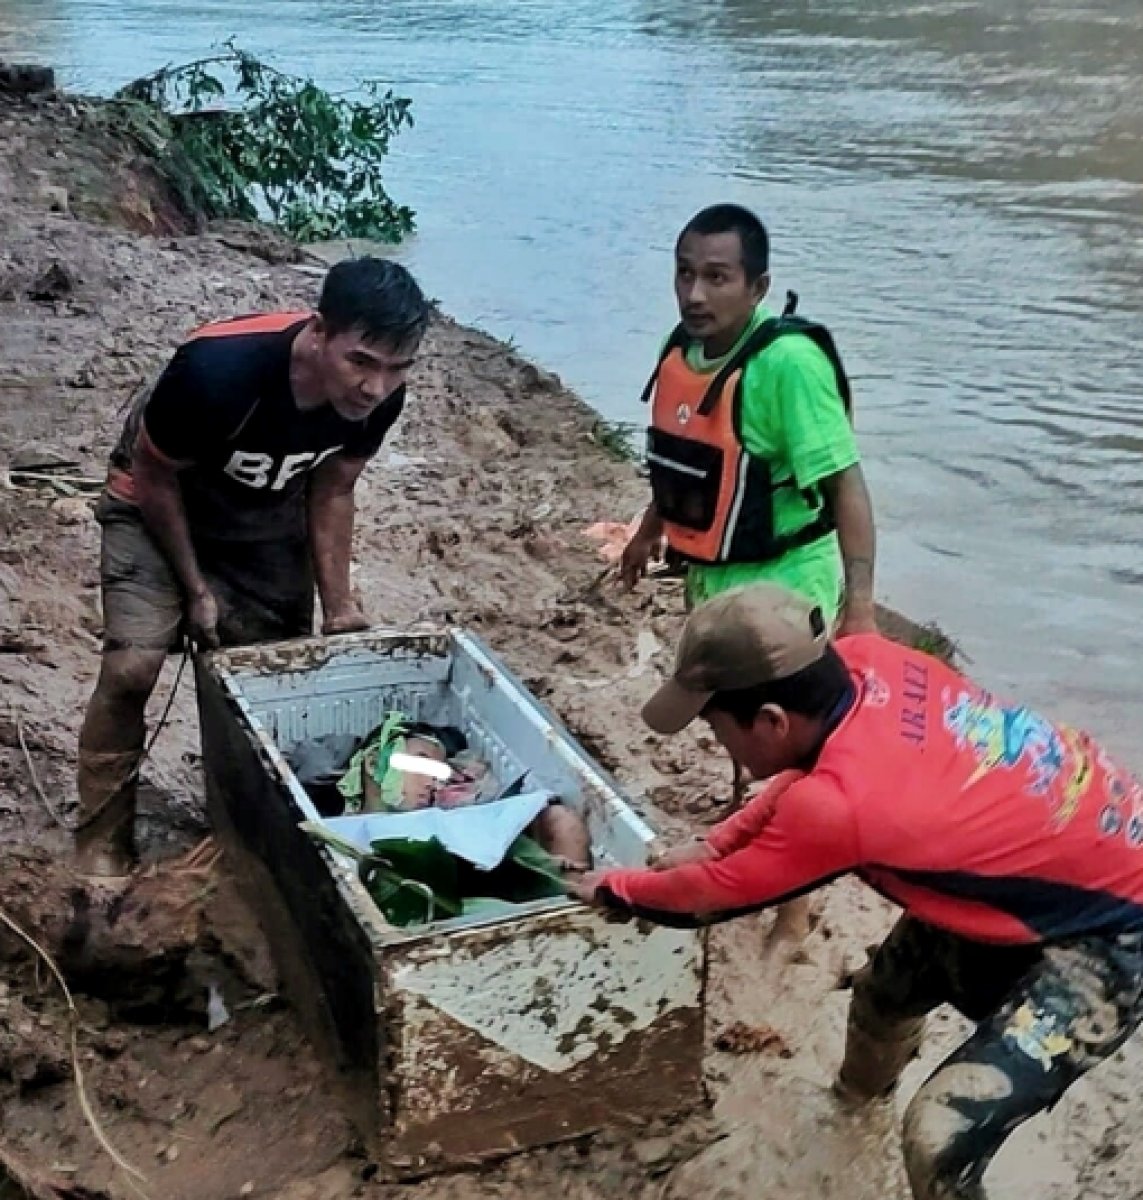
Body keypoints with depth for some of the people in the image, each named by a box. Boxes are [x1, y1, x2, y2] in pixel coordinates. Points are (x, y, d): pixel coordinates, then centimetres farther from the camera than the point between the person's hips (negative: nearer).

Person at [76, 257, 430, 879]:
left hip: (269, 516, 5)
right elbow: (156, 477, -21)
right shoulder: (218, 369, -40)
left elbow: (331, 490, -6)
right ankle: (102, 839, 4)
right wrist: (195, 589, -15)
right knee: (132, 667, -16)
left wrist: (338, 605, -7)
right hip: (160, 502, -4)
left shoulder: (380, 396, -25)